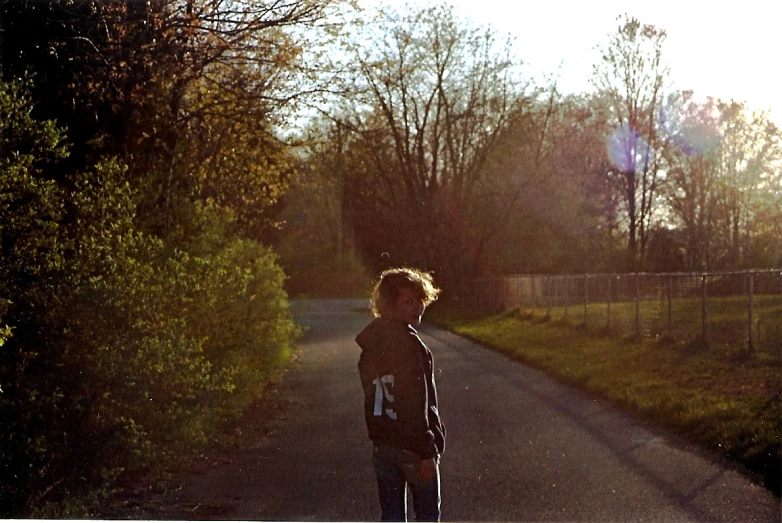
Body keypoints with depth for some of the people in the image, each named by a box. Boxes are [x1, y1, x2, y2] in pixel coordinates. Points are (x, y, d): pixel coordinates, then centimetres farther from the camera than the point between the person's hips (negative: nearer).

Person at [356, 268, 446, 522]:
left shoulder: (371, 344, 7)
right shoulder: (409, 344, -19)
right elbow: (416, 404, -22)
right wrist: (426, 451, -19)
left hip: (382, 444, 7)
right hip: (413, 445, -7)